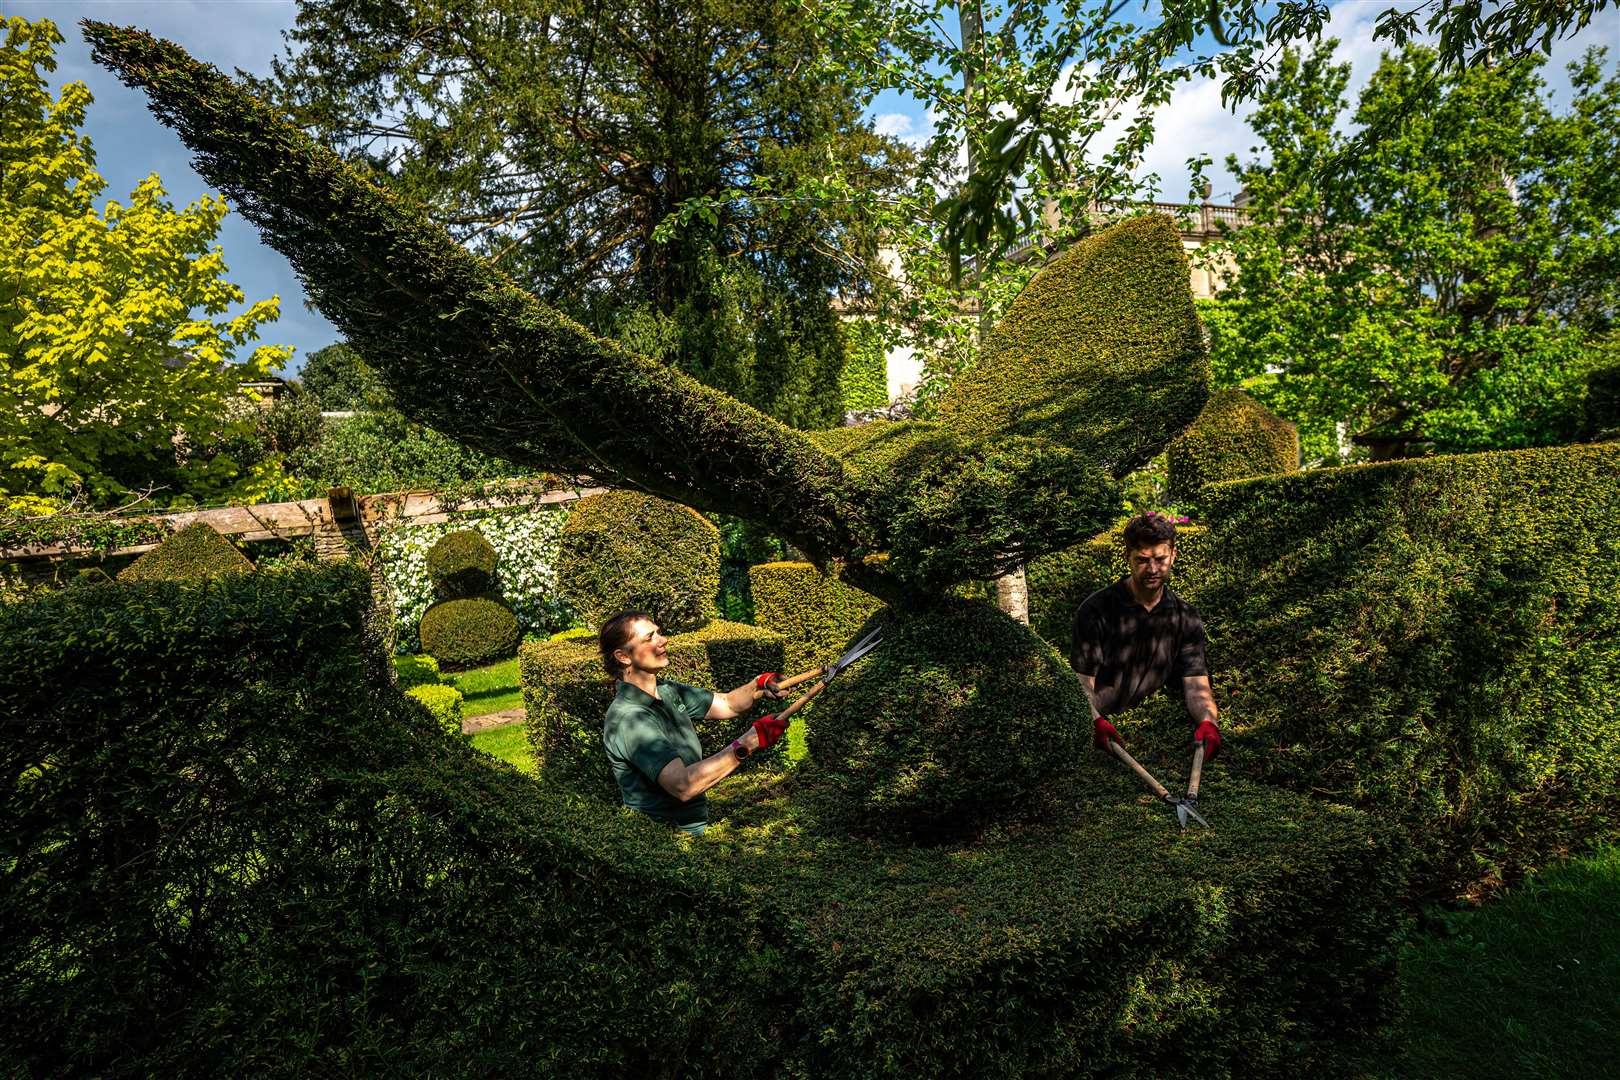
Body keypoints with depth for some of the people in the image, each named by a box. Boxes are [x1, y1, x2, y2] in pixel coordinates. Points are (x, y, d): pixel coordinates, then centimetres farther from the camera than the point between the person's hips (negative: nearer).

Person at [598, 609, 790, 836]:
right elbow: (683, 785, -30)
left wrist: (760, 685, -6)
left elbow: (727, 705, 15)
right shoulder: (628, 719, -22)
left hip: (699, 826, 8)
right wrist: (748, 742, -29)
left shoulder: (668, 690, 6)